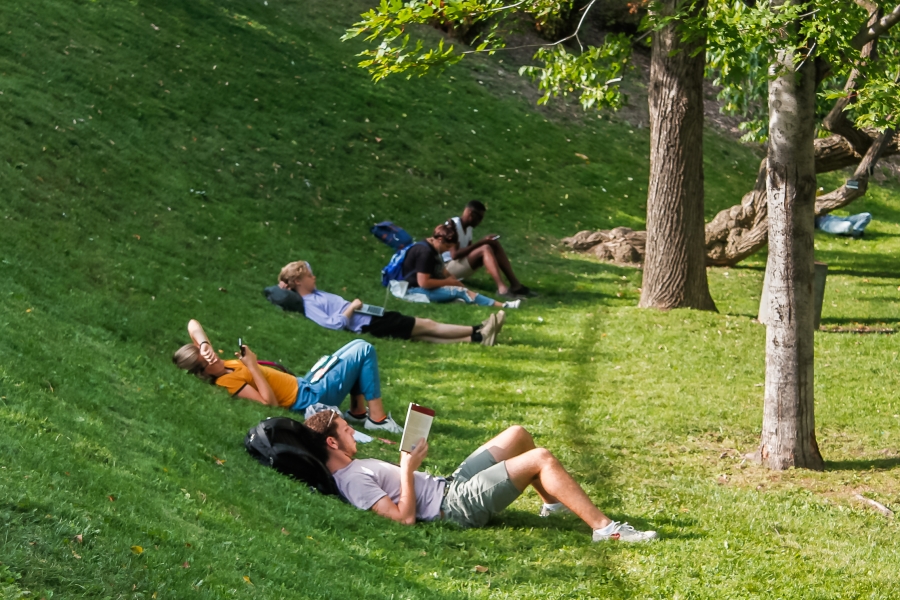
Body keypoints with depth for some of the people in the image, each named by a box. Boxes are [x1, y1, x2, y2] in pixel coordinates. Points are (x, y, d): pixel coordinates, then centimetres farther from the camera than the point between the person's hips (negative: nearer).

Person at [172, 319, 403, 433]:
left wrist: (204, 344, -19)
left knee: (357, 345, 22)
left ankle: (358, 412, 22)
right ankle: (377, 418, -1)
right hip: (312, 398, -10)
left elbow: (193, 324, 1)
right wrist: (252, 366, -32)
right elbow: (270, 401, -31)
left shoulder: (221, 368, -1)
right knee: (364, 350, -6)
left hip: (304, 384, 10)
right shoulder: (228, 382, -26)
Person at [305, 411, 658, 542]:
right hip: (459, 507, -11)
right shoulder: (353, 481, -20)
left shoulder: (352, 468, 11)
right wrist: (408, 470, -22)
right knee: (542, 459, -16)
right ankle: (603, 528, -13)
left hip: (450, 485, 11)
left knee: (518, 435, 18)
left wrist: (406, 463, 7)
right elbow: (405, 516, -26)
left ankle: (554, 502, 31)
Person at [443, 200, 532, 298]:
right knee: (485, 249, -28)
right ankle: (502, 289, -43)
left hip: (461, 268, 9)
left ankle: (515, 285, -13)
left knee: (494, 245, -6)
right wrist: (480, 242, -23)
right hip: (448, 267, -9)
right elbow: (454, 255, -25)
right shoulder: (453, 226, -16)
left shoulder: (468, 228, 13)